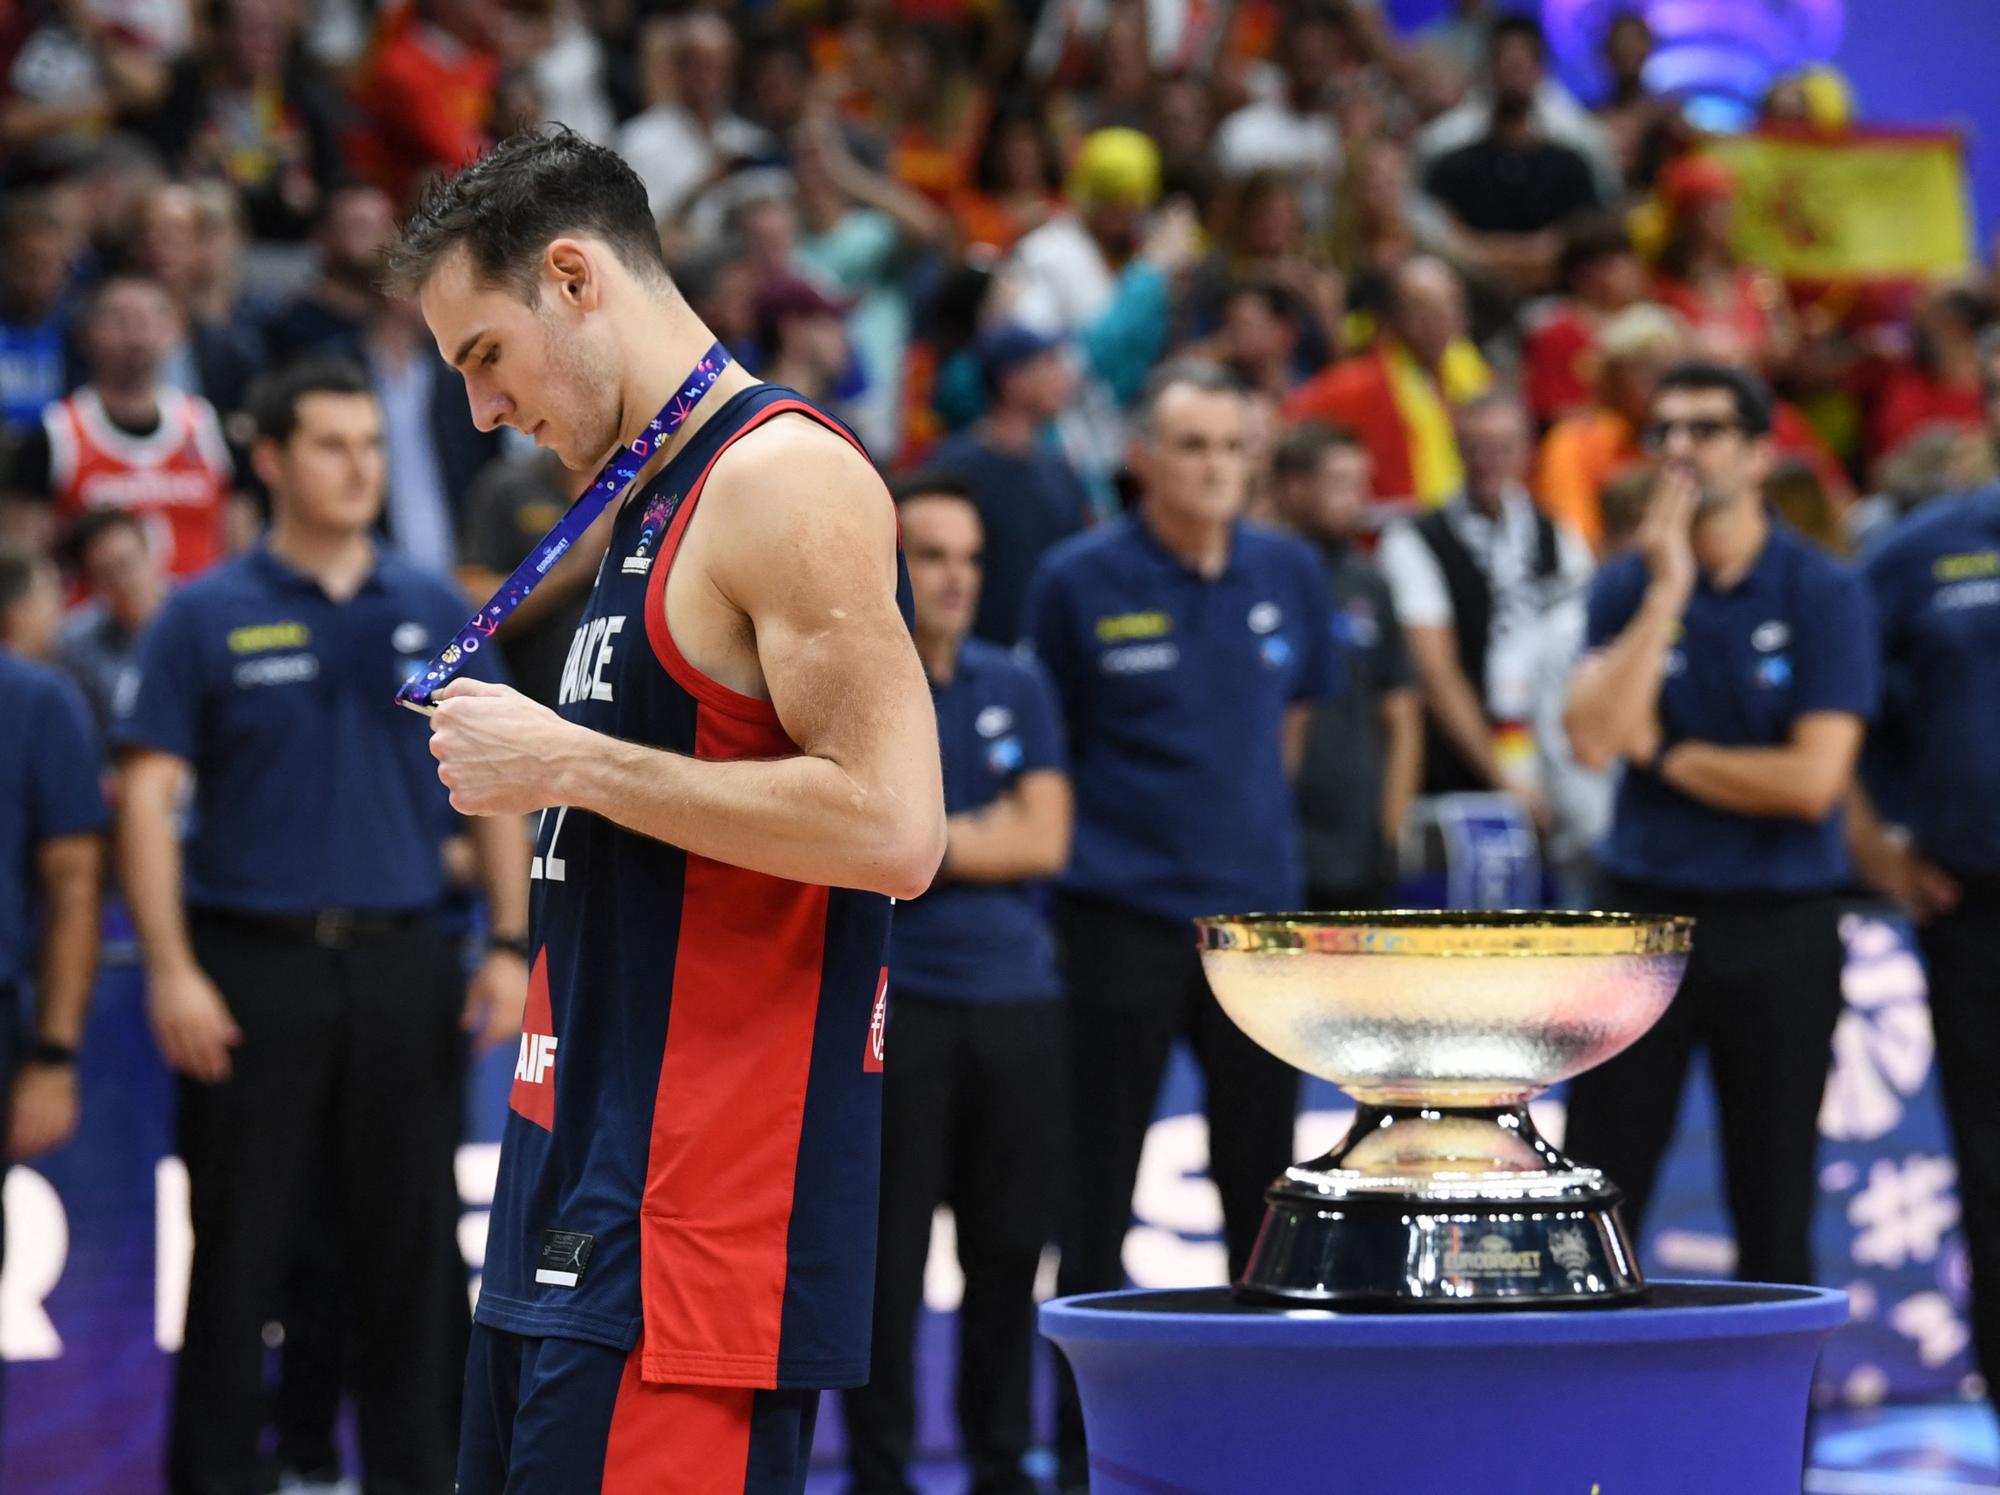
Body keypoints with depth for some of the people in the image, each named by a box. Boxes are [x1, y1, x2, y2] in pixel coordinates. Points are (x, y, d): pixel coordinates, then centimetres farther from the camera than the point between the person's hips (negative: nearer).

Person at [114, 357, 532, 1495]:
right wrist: (172, 971, -12)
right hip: (254, 967, -2)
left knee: (415, 1249, 5)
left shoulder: (437, 614, 9)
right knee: (241, 1251, 2)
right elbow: (149, 799, -3)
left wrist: (511, 947, 1)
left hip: (404, 966, 2)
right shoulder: (208, 620, 1)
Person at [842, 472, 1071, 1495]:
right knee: (886, 1257, -2)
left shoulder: (1016, 688, 13)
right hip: (892, 1002, -4)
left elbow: (1045, 839, 3)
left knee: (1010, 1253, 9)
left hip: (1018, 998, 4)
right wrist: (983, 835, -8)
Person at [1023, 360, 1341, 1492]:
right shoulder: (1082, 582, -6)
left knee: (1265, 1181, 9)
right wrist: (1078, 847, 5)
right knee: (1097, 1195, 1)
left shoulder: (1291, 575, 4)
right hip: (1121, 918, -3)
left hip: (1258, 913, 4)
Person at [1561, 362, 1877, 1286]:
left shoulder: (1823, 595, -5)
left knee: (1774, 1207, 5)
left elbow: (1812, 779, -14)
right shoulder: (1629, 585, 4)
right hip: (1646, 914, 2)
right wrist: (1668, 589, -14)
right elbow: (1594, 738, -12)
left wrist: (1664, 754, -6)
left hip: (1782, 928, -2)